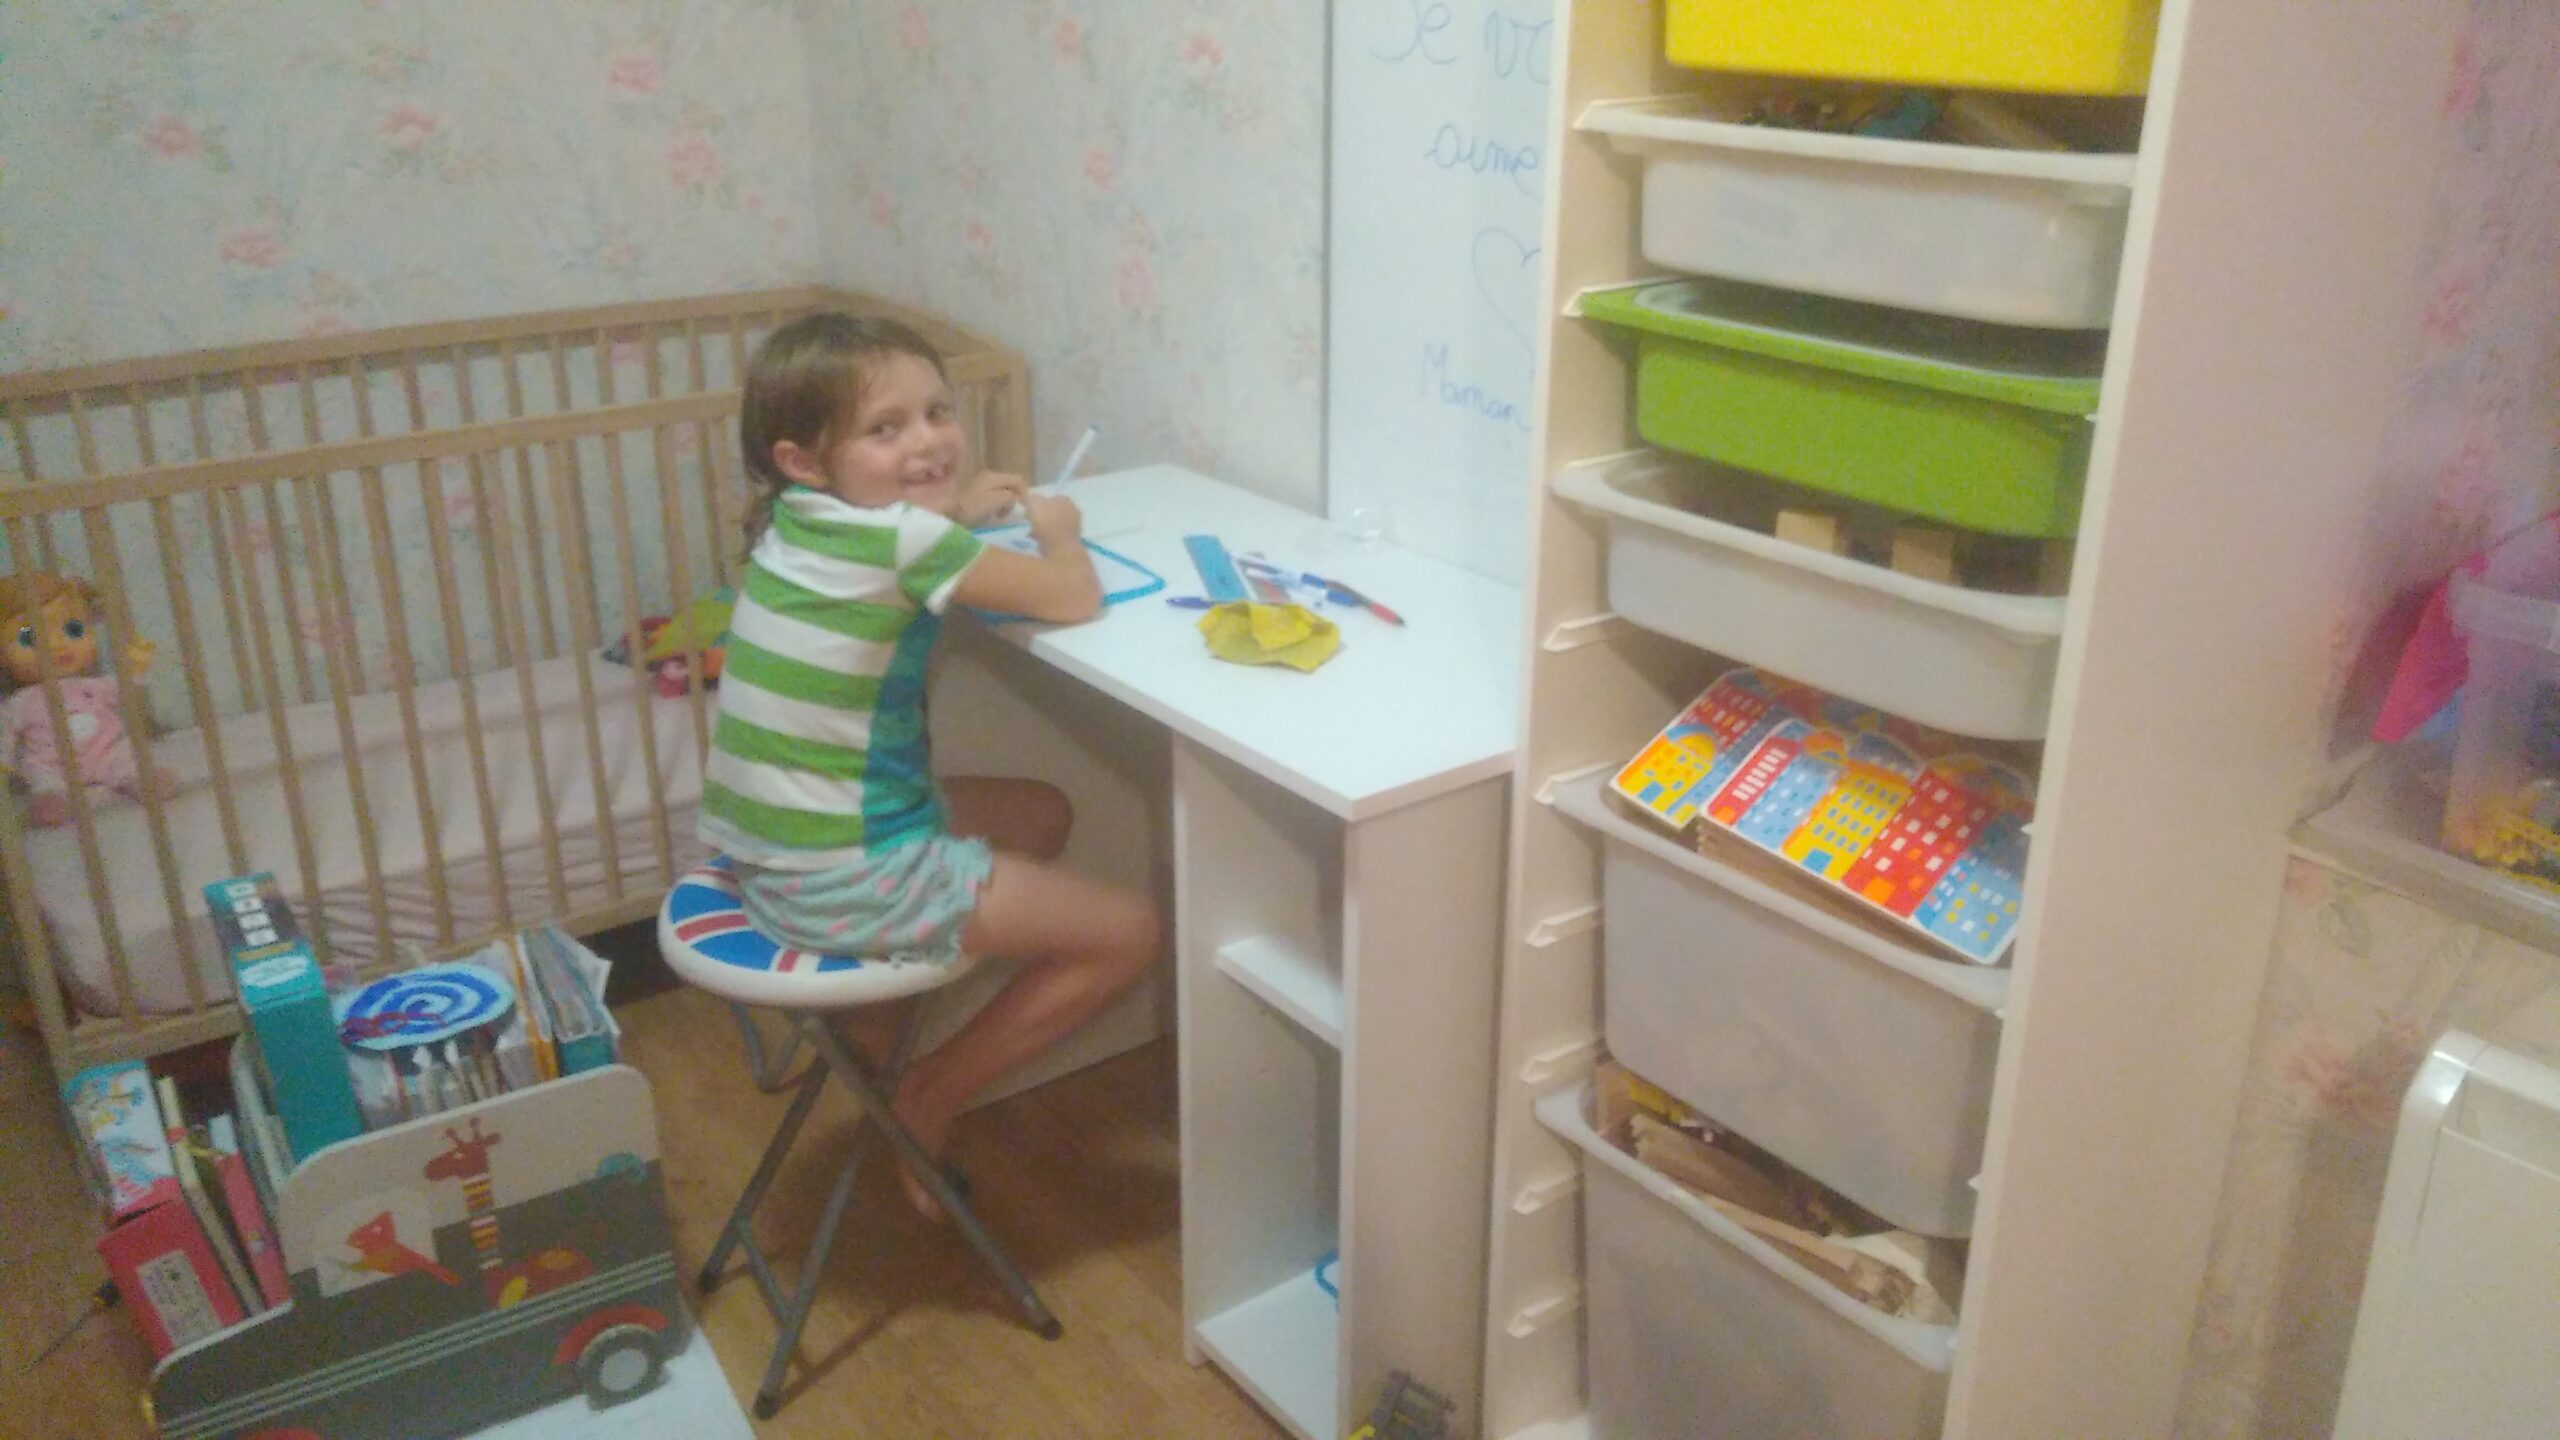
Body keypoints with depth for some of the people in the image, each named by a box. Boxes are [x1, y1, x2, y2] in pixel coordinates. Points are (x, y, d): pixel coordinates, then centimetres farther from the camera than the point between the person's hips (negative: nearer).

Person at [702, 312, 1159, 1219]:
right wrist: (1056, 527, 5)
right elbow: (1074, 600, -15)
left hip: (768, 854, 9)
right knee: (1131, 931, -1)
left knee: (1041, 813, 27)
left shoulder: (798, 524, 5)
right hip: (842, 883, -9)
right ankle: (932, 1097, 8)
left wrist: (954, 513, 15)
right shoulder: (901, 540, -21)